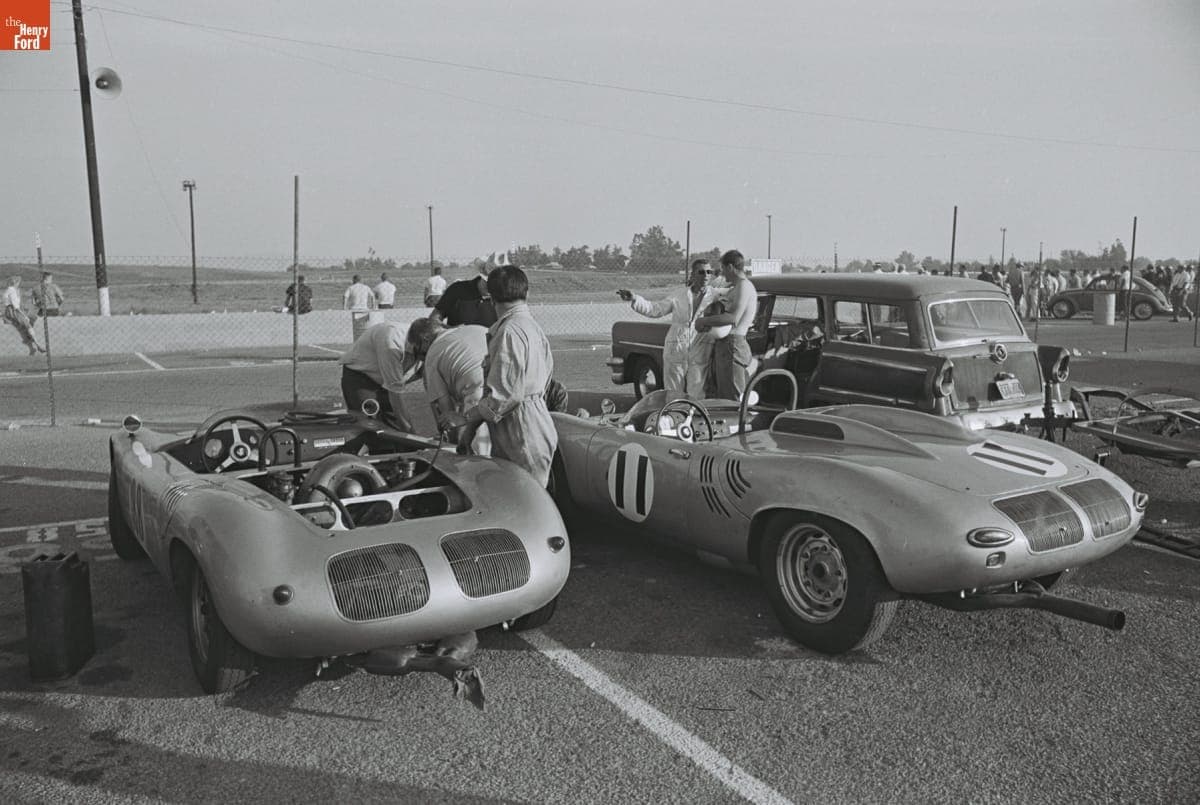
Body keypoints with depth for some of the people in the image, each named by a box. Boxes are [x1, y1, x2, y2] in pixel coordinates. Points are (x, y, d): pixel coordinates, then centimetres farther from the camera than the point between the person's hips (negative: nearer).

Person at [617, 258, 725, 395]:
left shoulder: (717, 296, 3)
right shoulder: (678, 295, 7)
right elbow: (655, 309, 8)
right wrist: (634, 299, -2)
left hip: (701, 355, -2)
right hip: (675, 352, 2)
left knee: (697, 396, -1)